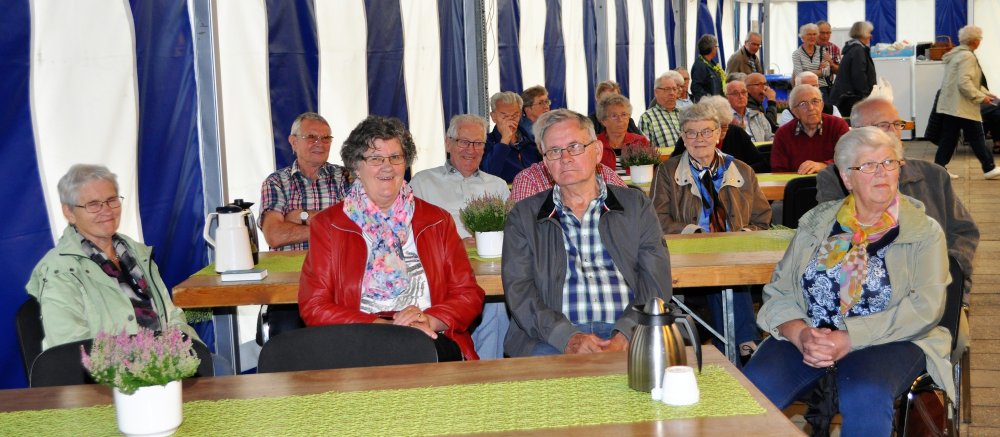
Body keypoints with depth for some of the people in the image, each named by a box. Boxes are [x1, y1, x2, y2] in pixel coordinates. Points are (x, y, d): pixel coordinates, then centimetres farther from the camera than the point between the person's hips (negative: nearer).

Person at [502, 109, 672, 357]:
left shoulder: (637, 206, 15)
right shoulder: (523, 217, 13)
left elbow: (656, 283, 6)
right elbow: (519, 290, 1)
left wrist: (625, 334, -13)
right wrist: (567, 336, -16)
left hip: (629, 334, 1)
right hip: (551, 338, -1)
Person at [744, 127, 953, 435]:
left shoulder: (924, 231, 6)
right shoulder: (815, 222, 14)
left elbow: (925, 306, -8)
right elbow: (779, 291, 7)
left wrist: (849, 339, -18)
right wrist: (801, 335, -15)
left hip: (887, 340, -2)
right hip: (809, 336, 2)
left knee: (865, 397, -36)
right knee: (753, 390, -26)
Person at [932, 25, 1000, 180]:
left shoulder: (957, 54, 17)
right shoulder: (967, 56, -14)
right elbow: (964, 83, -23)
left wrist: (986, 93, 19)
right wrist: (981, 97, -15)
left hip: (949, 105, 9)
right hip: (963, 107, -9)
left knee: (948, 138, 7)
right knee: (977, 138, 1)